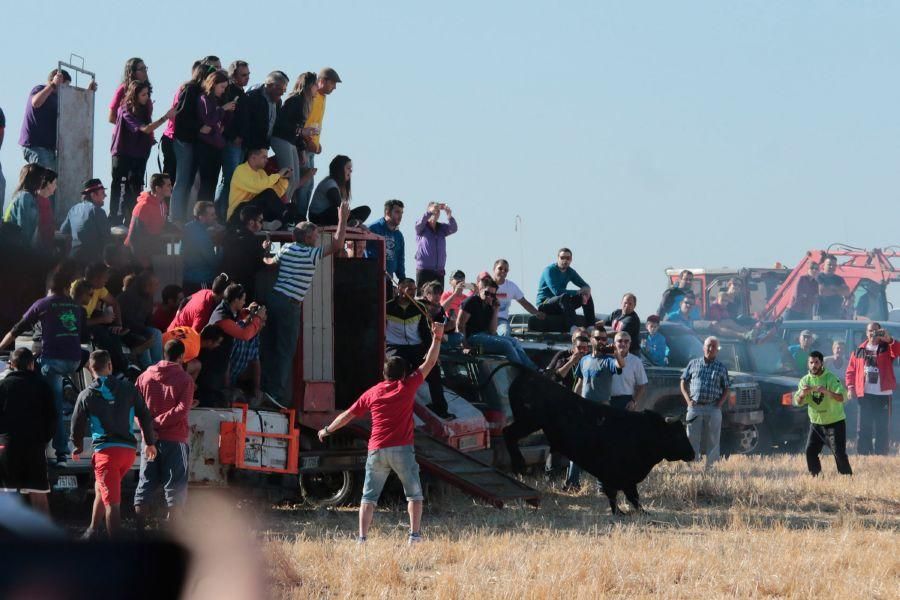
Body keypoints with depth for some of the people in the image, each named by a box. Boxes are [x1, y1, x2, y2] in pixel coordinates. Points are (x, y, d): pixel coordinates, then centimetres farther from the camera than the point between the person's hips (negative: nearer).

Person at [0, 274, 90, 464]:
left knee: (54, 407, -2)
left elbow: (17, 330, 10)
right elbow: (84, 336, 21)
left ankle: (62, 453, -6)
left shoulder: (42, 305, 6)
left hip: (52, 358, -4)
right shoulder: (76, 306, 16)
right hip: (74, 359, 4)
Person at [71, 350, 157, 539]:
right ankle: (93, 530, 33)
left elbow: (77, 425, 6)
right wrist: (150, 442, 23)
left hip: (106, 450, -4)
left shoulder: (86, 395, -1)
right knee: (101, 488, 26)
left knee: (112, 501, -5)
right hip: (129, 449, 4)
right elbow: (145, 417, 10)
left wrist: (77, 448, 24)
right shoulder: (127, 388, 6)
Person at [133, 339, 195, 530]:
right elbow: (182, 410, -16)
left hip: (150, 440, 4)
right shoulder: (185, 380, -5)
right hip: (175, 440, -4)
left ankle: (139, 530, 7)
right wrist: (158, 423, -13)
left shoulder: (145, 377, 7)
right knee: (175, 487, 1)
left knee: (145, 486, 9)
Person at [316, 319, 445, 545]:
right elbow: (429, 363, 6)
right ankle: (415, 535, -3)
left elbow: (348, 415, 16)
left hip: (376, 450, 2)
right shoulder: (407, 387, 2)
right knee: (414, 494, 7)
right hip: (402, 449, -2)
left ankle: (362, 538, -2)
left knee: (369, 497, 6)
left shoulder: (372, 393, 10)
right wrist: (437, 338, 13)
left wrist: (327, 430, 29)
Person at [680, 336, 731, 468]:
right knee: (692, 438, -2)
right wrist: (688, 400, -2)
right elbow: (683, 383, 11)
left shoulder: (721, 368, 8)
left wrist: (720, 403, -6)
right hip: (695, 407, 0)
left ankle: (710, 465, 4)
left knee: (712, 440, 0)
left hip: (713, 409, 0)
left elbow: (726, 389, 10)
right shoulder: (694, 364, 9)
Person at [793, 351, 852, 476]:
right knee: (810, 452, -1)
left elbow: (842, 397, -25)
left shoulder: (831, 378, -14)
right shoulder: (805, 380, 0)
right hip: (816, 423, 5)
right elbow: (797, 402, -4)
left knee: (839, 453, -11)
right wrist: (802, 394, -27)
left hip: (835, 422, -5)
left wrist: (827, 392, -43)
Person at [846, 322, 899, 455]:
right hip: (865, 394, 2)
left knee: (882, 429, 1)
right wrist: (850, 387, -3)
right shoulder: (859, 351, 11)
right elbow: (851, 370, 9)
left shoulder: (887, 348, 5)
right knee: (864, 429, 3)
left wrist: (889, 340, -31)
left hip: (883, 394, -2)